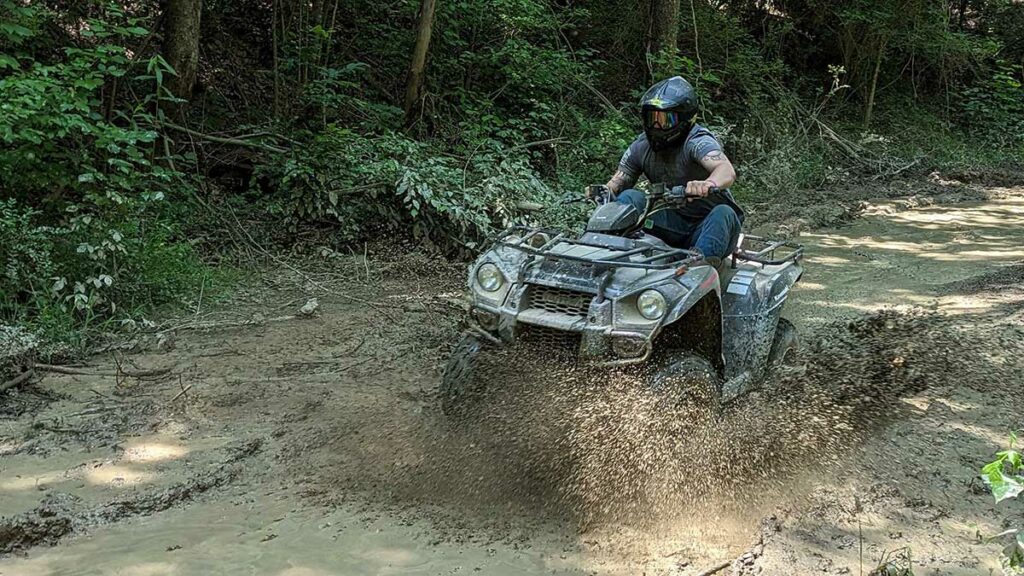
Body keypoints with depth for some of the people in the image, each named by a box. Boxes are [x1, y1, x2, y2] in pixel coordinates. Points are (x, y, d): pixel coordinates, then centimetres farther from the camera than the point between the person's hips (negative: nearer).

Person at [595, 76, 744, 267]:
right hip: (673, 223, 5)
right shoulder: (641, 146, -1)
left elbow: (727, 170, -39)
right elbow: (617, 183, 0)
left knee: (724, 213, -35)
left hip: (708, 227, -4)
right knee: (629, 197, -14)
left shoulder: (697, 141, -20)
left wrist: (709, 184, -63)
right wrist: (603, 192, -24)